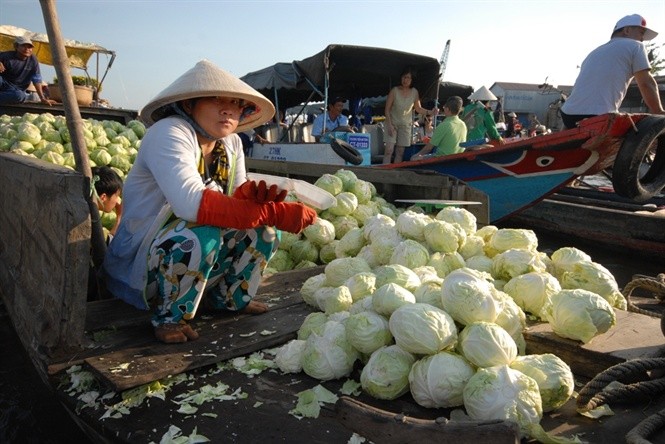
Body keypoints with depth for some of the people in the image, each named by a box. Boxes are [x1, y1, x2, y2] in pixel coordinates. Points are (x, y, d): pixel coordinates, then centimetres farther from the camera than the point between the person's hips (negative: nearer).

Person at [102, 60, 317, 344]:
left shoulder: (231, 143, 2)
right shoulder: (170, 132, -22)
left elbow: (231, 203, -4)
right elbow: (191, 202, -39)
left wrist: (250, 197, -29)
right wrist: (274, 212, -40)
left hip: (192, 255, 7)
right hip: (141, 256, -7)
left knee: (264, 230, -5)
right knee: (201, 233, -34)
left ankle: (228, 297, 17)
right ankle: (170, 316, -9)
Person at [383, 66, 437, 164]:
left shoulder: (414, 92, -3)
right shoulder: (394, 91, -12)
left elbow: (418, 108, 6)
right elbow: (387, 109, -8)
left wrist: (430, 112, -11)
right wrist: (389, 125, -15)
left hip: (406, 125, 3)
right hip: (392, 123, -3)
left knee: (400, 152, 4)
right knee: (389, 150, -13)